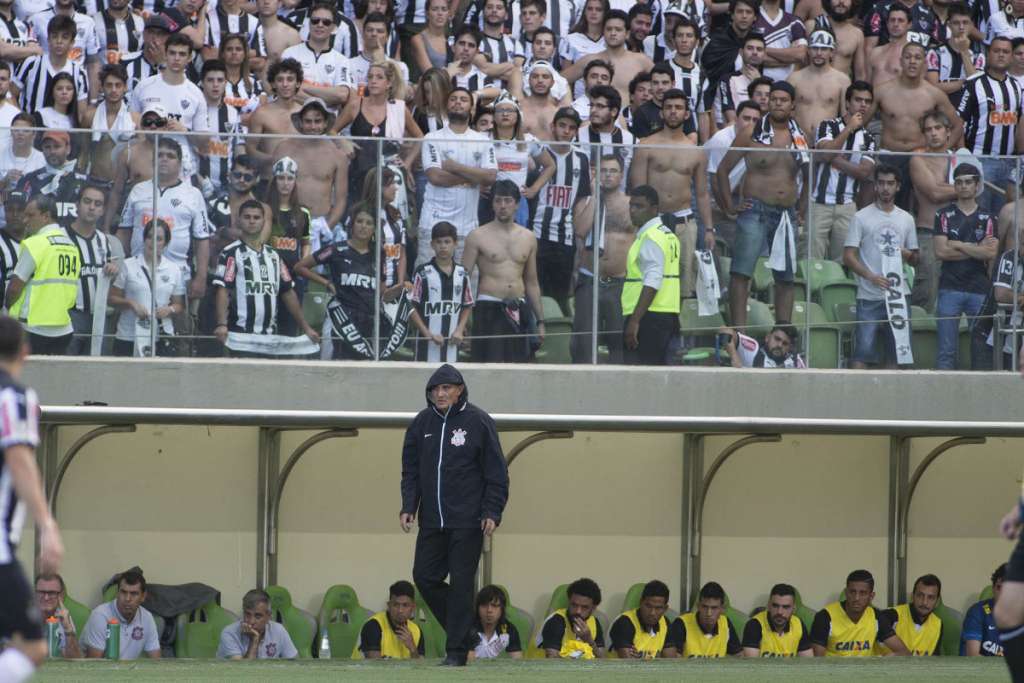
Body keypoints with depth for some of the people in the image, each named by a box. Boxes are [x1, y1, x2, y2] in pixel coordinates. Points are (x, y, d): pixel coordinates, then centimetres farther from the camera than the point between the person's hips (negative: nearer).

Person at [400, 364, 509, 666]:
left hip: (467, 521, -5)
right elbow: (410, 470, 14)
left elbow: (496, 473, -3)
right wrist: (409, 507, 1)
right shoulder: (422, 423, 9)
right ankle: (463, 632, 19)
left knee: (461, 582, -5)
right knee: (425, 577, 2)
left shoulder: (478, 422, -4)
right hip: (431, 521, 5)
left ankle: (457, 650, 0)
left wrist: (492, 512, -10)